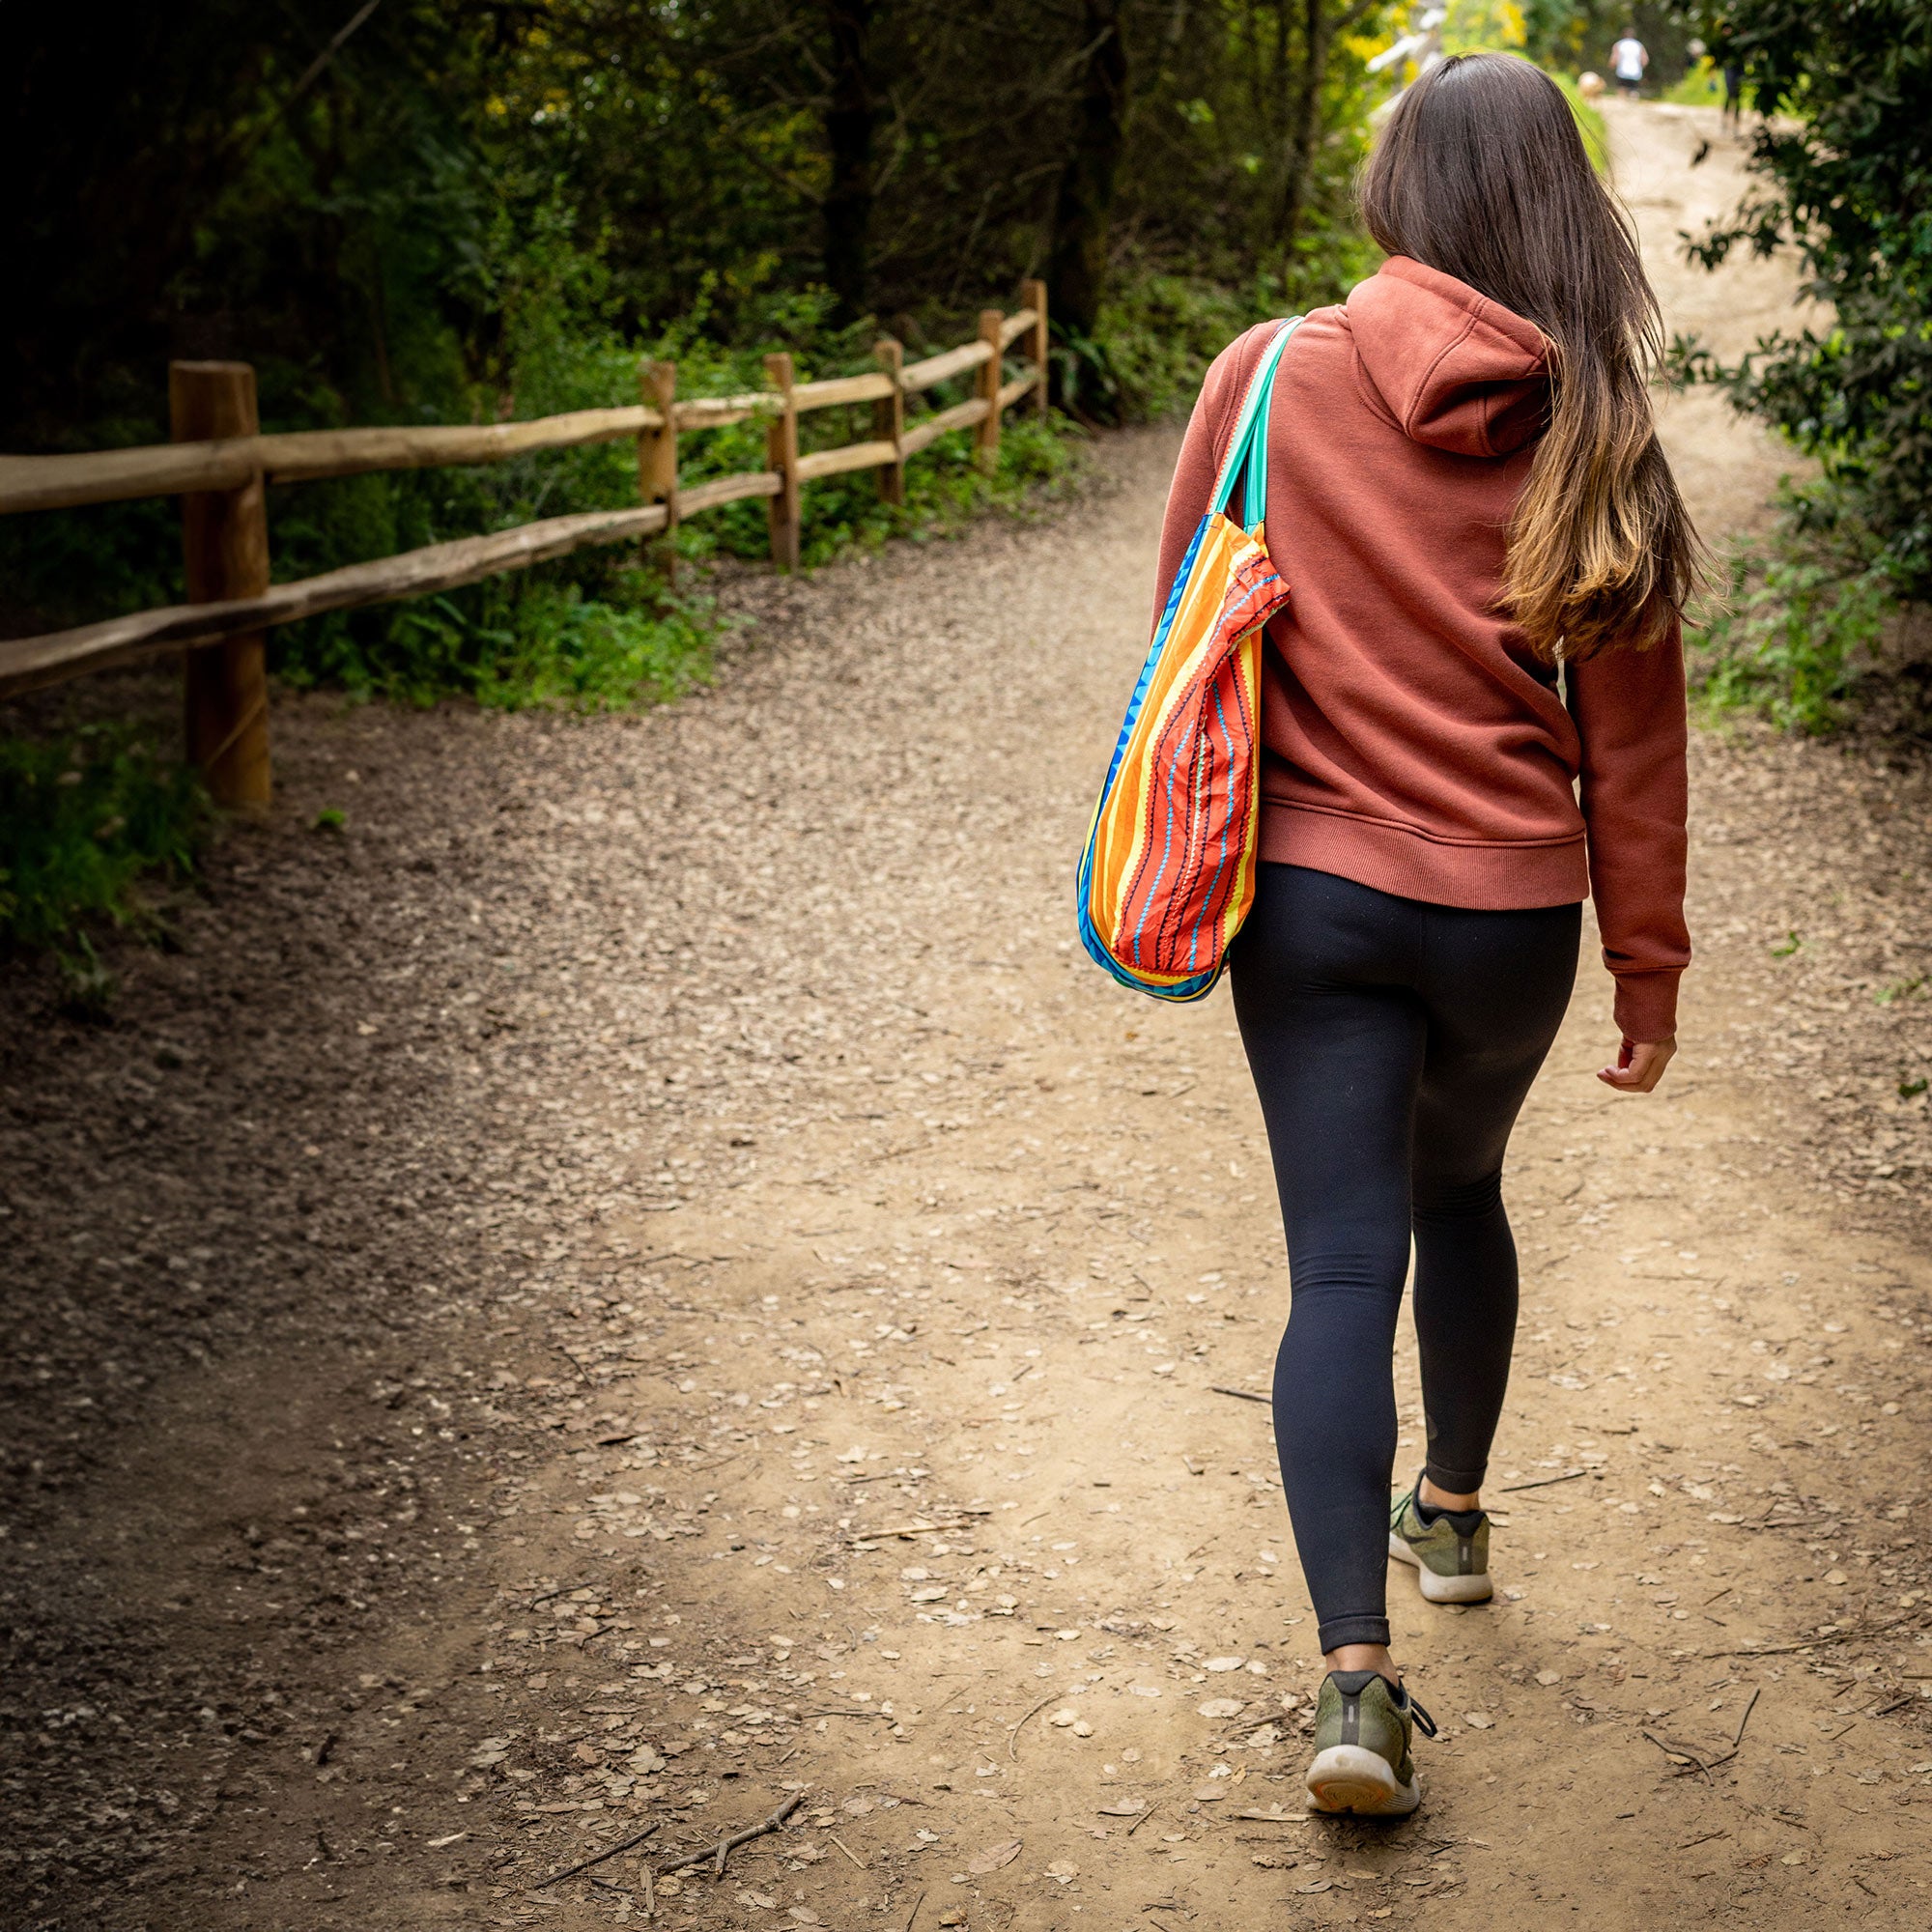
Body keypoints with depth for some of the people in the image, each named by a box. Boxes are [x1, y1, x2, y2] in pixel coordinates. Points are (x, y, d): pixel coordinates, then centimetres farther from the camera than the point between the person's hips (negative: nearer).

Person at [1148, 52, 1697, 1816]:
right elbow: (1632, 729, -1)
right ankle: (1453, 1513, 45)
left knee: (1342, 1265, 1)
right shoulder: (1593, 435, -5)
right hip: (1513, 909, 1)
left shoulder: (1269, 381, -5)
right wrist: (1651, 964, 8)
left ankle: (1356, 1668, -11)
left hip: (1316, 895, -1)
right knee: (1459, 1193, 26)